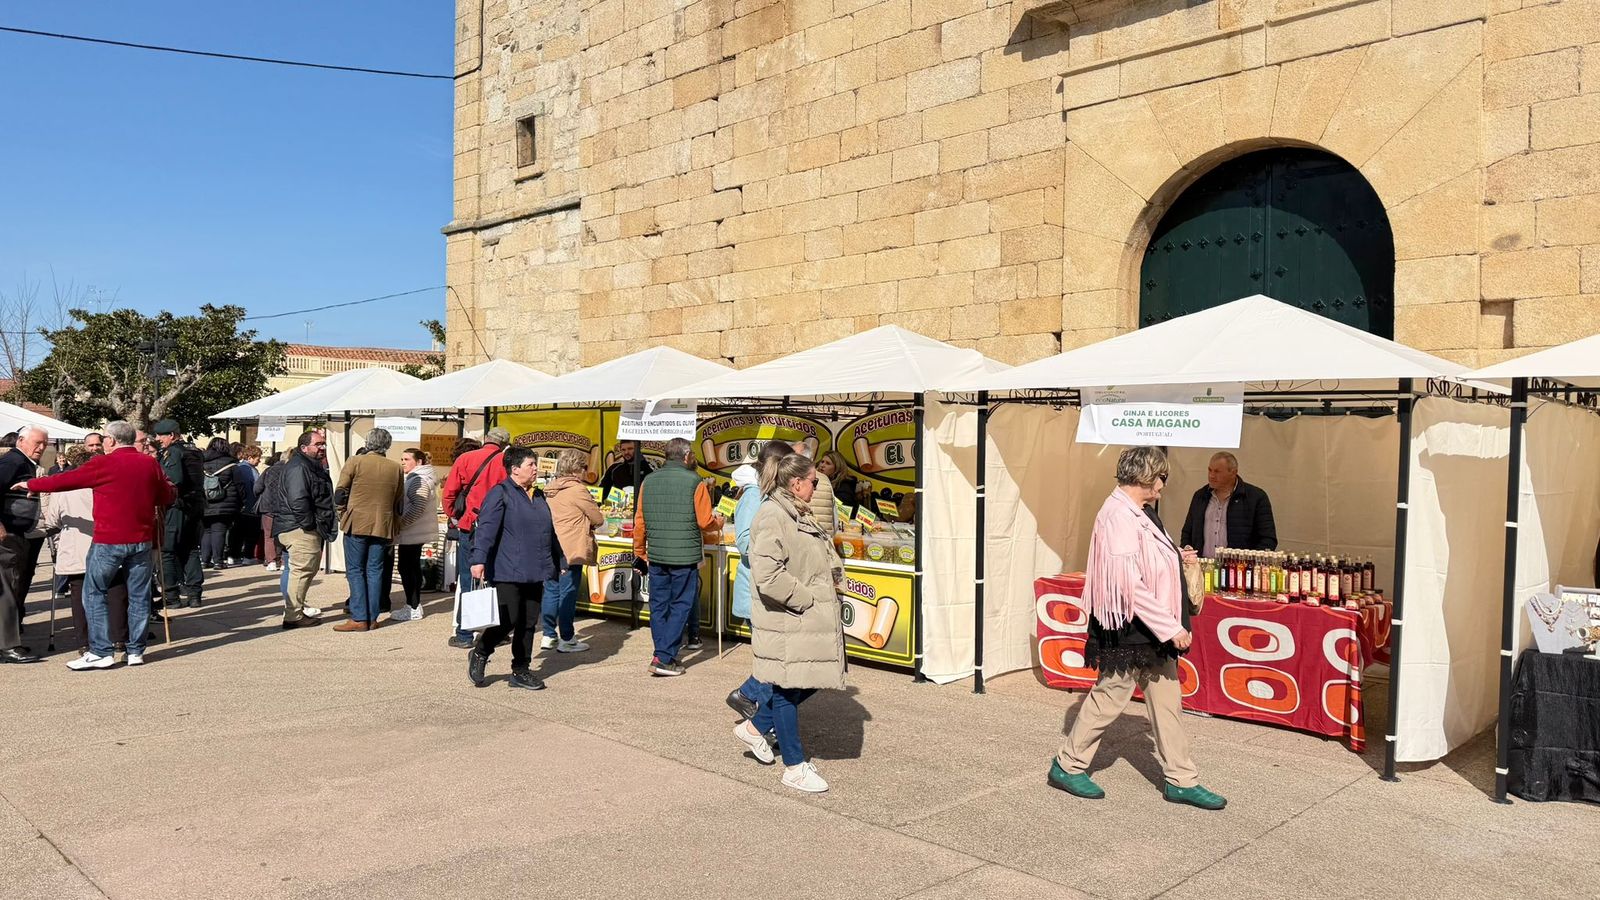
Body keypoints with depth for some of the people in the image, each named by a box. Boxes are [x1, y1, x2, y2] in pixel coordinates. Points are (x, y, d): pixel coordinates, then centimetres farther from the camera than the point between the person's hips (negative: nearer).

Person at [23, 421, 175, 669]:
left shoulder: (104, 464, -8)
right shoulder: (150, 464, 3)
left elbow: (65, 480, 0)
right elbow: (167, 497, 10)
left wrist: (31, 484, 15)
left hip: (108, 541, -4)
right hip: (142, 540, 4)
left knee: (94, 594, 7)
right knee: (139, 595, 9)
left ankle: (101, 651, 4)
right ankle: (136, 651, 13)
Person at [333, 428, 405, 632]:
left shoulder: (355, 462, -4)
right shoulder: (396, 468, 5)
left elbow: (340, 494, -3)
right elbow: (400, 503, 12)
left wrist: (343, 516, 13)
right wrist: (393, 526, 23)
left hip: (356, 524, -3)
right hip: (383, 527, 3)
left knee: (355, 571, 2)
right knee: (375, 571, 9)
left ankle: (359, 618, -2)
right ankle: (372, 618, 10)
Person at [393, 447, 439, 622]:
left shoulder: (418, 481, -16)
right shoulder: (414, 478, 18)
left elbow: (417, 508, -24)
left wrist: (400, 523, -21)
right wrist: (400, 523, 20)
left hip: (411, 533, -11)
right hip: (417, 532, 11)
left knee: (407, 567, -8)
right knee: (413, 567, 14)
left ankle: (413, 608, -5)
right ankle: (414, 605, 21)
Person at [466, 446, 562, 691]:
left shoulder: (539, 496, 17)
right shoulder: (500, 493, -6)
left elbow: (550, 532, 24)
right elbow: (486, 528, -15)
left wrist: (557, 563, 24)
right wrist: (479, 560, -24)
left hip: (535, 574, 7)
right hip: (507, 572, -7)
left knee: (529, 623, 9)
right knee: (508, 620, -8)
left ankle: (520, 671, 19)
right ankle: (479, 654, 18)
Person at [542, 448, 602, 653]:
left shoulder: (550, 489, 10)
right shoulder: (577, 490, -13)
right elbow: (598, 519, -9)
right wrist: (586, 523, 13)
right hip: (571, 550, -7)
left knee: (551, 591, 13)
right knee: (568, 593, -1)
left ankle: (548, 635, 19)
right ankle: (567, 639, 4)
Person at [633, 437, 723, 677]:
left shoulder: (649, 481, 5)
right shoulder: (694, 482, -9)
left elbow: (639, 522, 8)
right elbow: (705, 521, -7)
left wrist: (640, 551, 20)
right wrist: (719, 521, 16)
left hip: (656, 556, 5)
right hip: (685, 557, -4)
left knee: (658, 605, 13)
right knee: (680, 606, 4)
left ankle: (665, 654, 21)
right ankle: (663, 658, -1)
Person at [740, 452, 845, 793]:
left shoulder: (800, 516, 15)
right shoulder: (772, 517, -17)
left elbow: (825, 558, 29)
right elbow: (767, 576, -26)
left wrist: (833, 575, 9)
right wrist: (805, 599, -17)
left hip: (812, 621, 10)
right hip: (786, 623, -10)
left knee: (809, 682, 14)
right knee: (787, 689, 3)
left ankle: (755, 727, 32)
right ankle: (795, 767, 16)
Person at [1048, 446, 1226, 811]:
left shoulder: (1138, 513, 10)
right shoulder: (1120, 517, -22)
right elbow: (1130, 585, -26)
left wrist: (1175, 559, 10)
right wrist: (1170, 627, -22)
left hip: (1153, 630, 10)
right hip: (1129, 629, -10)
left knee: (1166, 699, 13)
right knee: (1109, 698, 3)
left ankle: (1181, 780, 22)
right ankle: (1068, 766, 20)